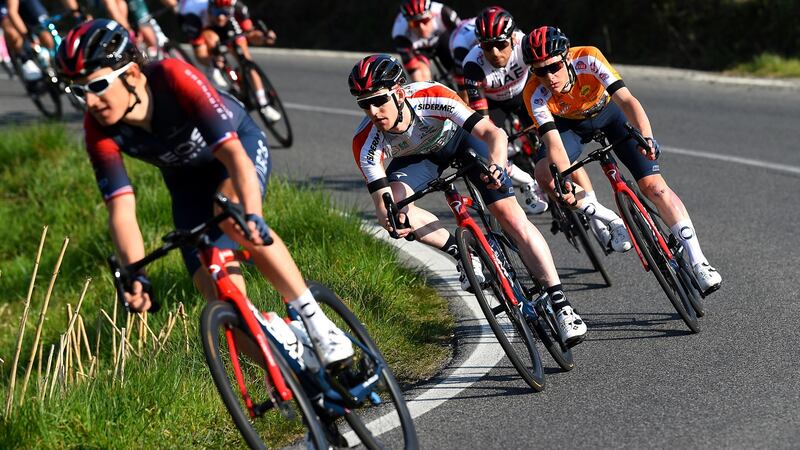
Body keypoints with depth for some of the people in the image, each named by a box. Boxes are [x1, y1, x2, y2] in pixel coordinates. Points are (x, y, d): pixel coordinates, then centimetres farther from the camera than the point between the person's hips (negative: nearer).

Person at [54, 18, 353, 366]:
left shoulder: (174, 78, -37)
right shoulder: (99, 129, -25)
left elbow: (234, 153, -43)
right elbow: (121, 211, -29)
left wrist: (252, 216, -59)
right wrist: (136, 275, -45)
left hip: (240, 141, -4)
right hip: (189, 180, 4)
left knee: (231, 215, -37)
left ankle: (315, 320, -28)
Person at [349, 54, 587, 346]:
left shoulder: (431, 97, -39)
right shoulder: (365, 143, -32)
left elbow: (495, 133, -41)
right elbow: (382, 203, -32)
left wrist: (496, 166, -61)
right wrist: (390, 217, -55)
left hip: (460, 138, -2)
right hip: (418, 156, 2)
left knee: (512, 218, -14)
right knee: (396, 201, -30)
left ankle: (561, 304, -9)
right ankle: (462, 255, -9)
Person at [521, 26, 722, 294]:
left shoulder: (588, 59, -37)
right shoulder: (535, 95, -32)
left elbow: (626, 100, -44)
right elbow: (554, 144, -39)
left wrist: (646, 138, -61)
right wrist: (566, 182, -56)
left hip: (609, 112, -2)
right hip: (571, 123, 2)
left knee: (654, 186, -15)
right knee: (545, 176, -25)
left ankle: (698, 262, -11)